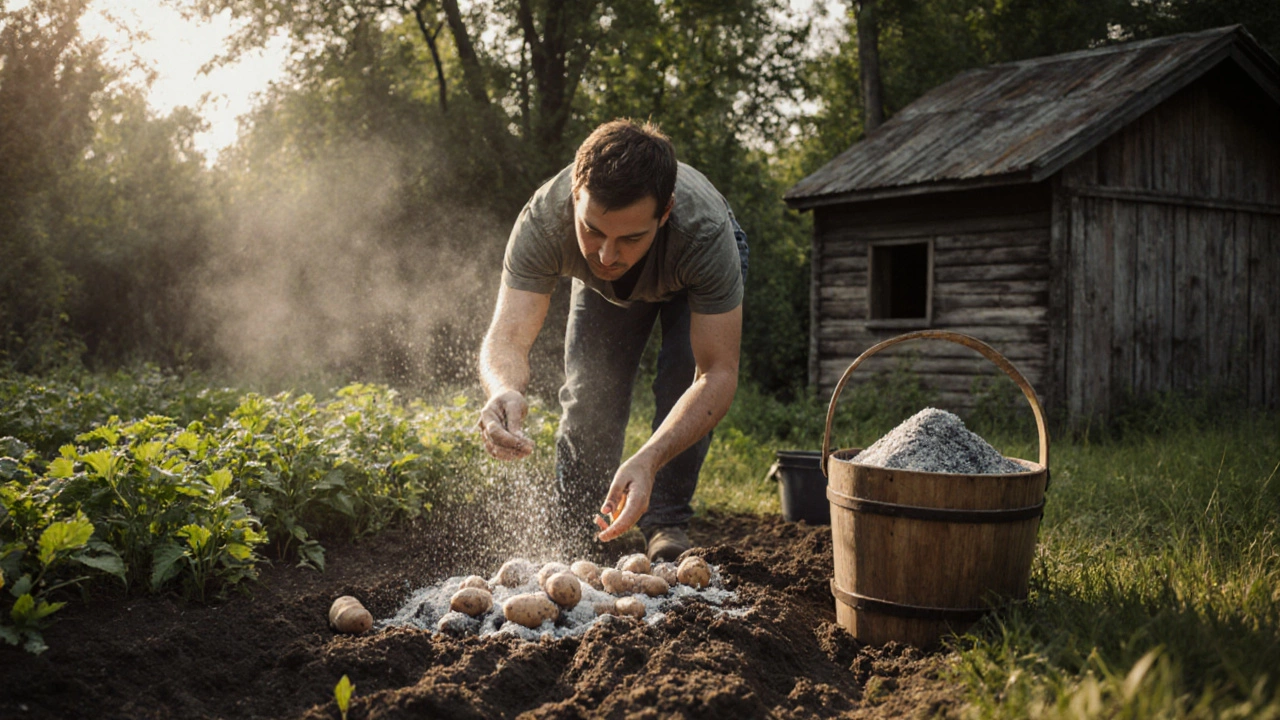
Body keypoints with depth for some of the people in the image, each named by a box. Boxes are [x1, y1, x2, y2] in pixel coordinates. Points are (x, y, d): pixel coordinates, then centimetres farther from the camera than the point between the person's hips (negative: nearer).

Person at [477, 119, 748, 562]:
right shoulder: (542, 220, -42)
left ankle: (666, 526, -5)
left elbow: (718, 375, -45)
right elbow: (507, 338, -46)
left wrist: (648, 460, -61)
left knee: (685, 384, -22)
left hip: (694, 276, -2)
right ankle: (576, 531, 11)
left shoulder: (706, 232, -46)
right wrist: (504, 391, -71)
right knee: (588, 392, -8)